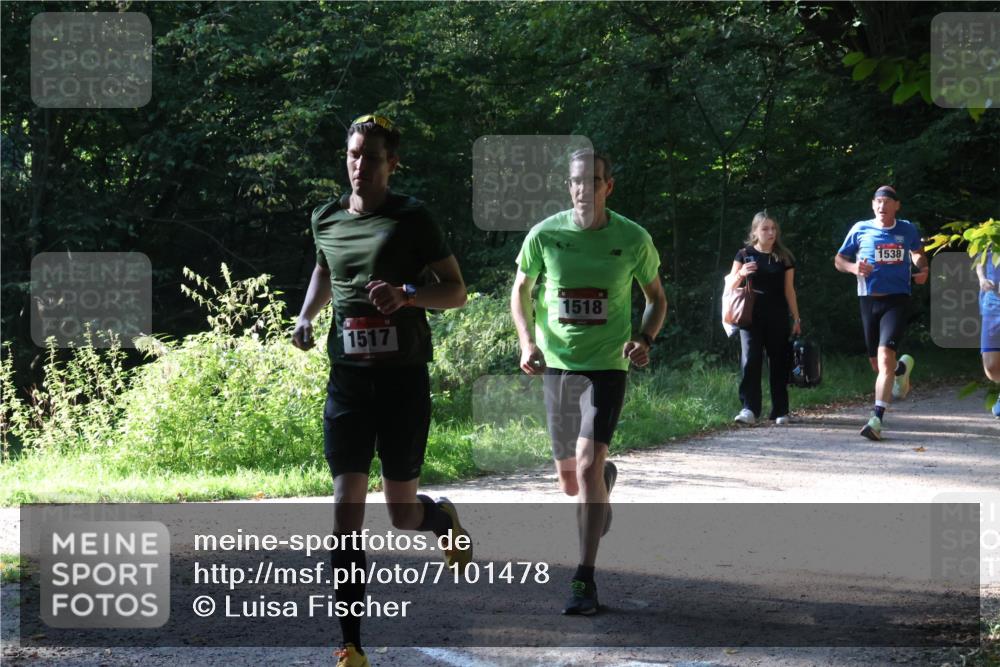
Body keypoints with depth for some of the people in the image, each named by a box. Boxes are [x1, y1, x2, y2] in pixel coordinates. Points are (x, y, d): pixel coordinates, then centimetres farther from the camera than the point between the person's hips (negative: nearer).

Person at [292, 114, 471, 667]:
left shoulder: (411, 219, -4)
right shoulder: (325, 220, 9)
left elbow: (456, 290, -3)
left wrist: (406, 293, -22)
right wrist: (306, 314, 12)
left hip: (403, 377, -3)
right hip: (347, 378, 3)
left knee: (402, 513, 4)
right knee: (346, 510, -6)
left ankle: (443, 519, 44)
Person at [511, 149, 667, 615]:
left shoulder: (633, 239, -4)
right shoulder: (544, 235, -3)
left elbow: (656, 297, 11)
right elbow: (521, 290, 13)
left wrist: (644, 339, -8)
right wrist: (527, 343, -2)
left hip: (606, 367, -3)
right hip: (556, 366, 3)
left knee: (588, 464, -20)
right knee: (570, 482, 14)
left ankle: (585, 581, -15)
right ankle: (605, 481, 54)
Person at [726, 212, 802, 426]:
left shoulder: (784, 258, 7)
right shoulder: (745, 255, 5)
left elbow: (789, 290, 10)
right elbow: (730, 285, 6)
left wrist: (796, 318, 7)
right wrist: (741, 274, -15)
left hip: (777, 318, 1)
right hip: (751, 316, -1)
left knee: (778, 362, 3)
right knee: (750, 360, -11)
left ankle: (780, 411, 9)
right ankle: (749, 409, -15)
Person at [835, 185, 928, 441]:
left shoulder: (908, 230, 7)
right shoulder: (860, 229, 5)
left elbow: (918, 252, 27)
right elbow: (839, 259, 12)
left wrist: (922, 269, 5)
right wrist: (853, 267, -9)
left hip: (897, 300, -2)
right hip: (869, 300, 2)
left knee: (885, 356, -20)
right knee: (876, 363, 10)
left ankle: (877, 419, -21)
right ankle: (902, 367, 48)